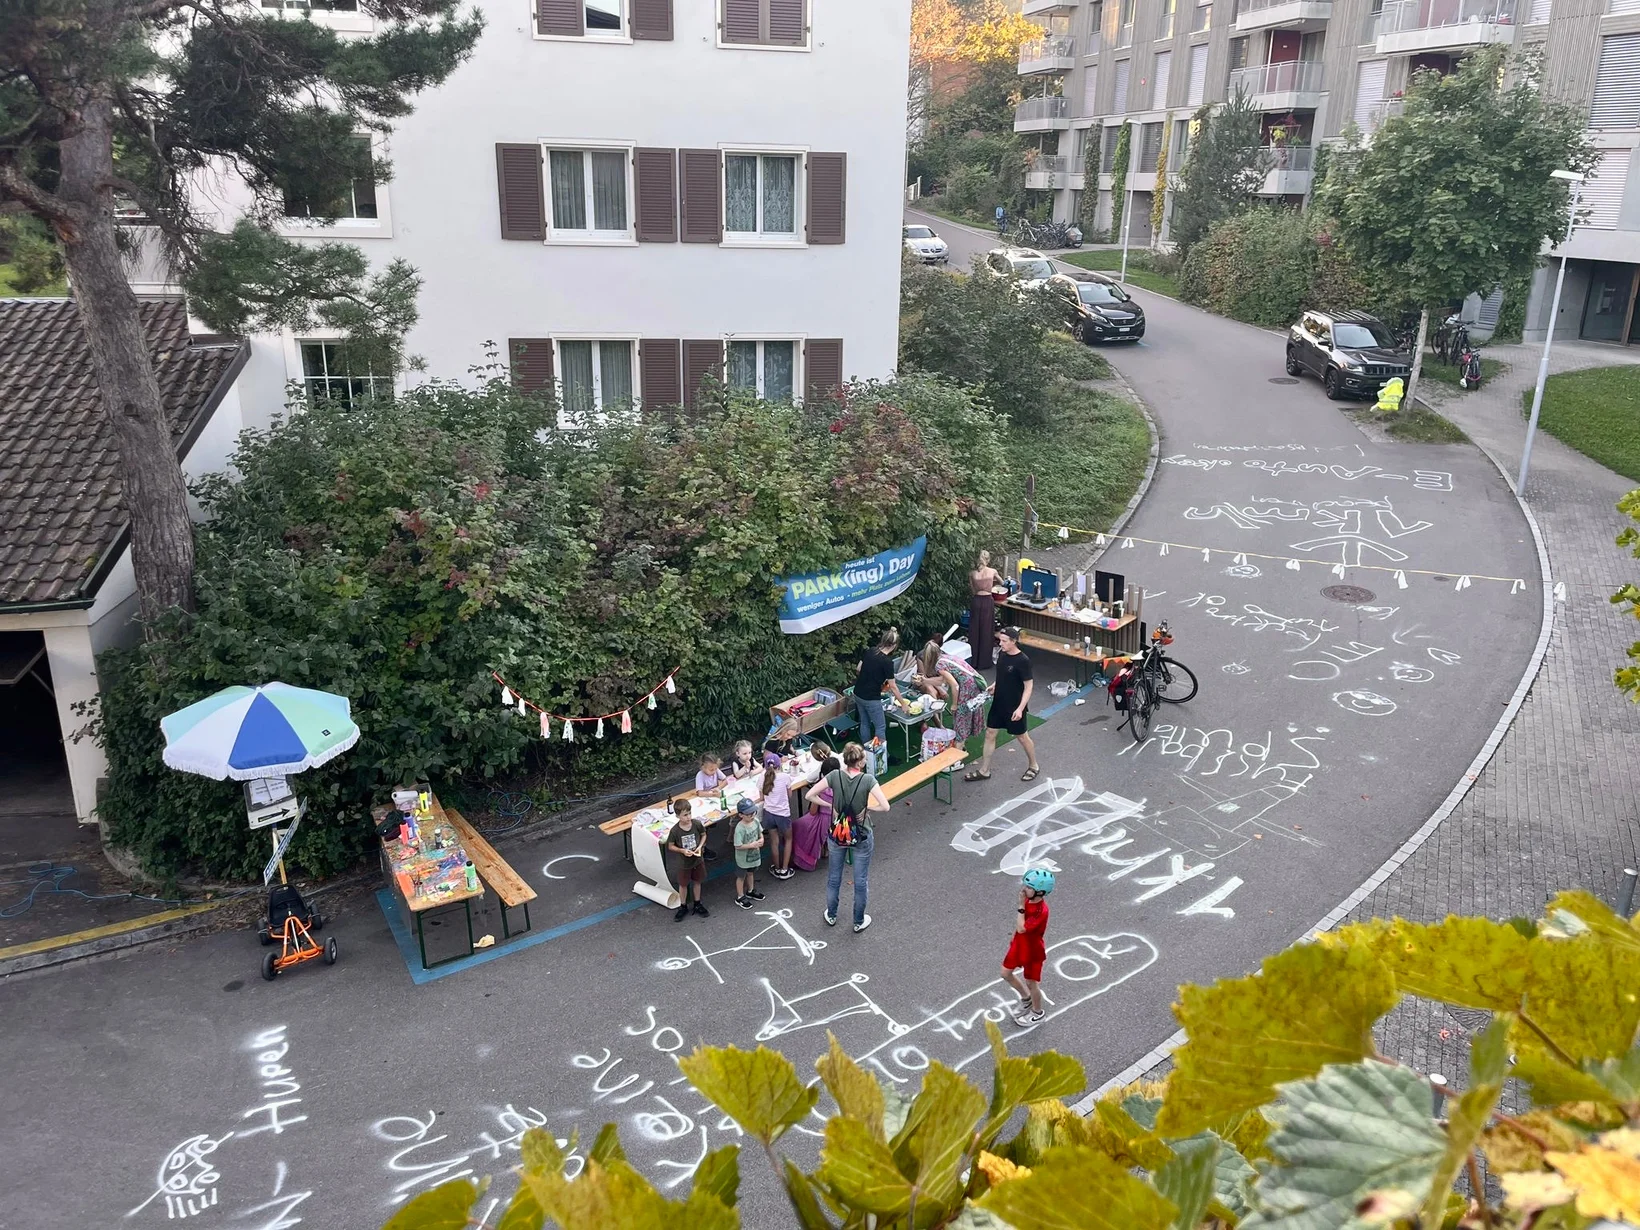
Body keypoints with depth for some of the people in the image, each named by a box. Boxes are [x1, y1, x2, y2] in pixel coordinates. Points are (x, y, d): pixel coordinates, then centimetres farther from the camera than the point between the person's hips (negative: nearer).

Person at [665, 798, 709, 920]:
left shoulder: (697, 824, -19)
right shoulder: (675, 830, -25)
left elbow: (703, 835, 0)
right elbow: (670, 846, -11)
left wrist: (700, 846, -16)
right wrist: (682, 850, -25)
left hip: (698, 860, 2)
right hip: (684, 863, -2)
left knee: (697, 882, 20)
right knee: (683, 885, 17)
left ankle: (697, 904, 42)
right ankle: (683, 906, 39)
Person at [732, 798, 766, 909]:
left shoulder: (755, 821, -13)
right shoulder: (740, 828, -33)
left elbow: (760, 832, 5)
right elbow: (738, 846, -28)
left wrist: (761, 839, -15)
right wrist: (751, 845, -27)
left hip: (754, 855, 6)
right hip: (743, 858, -6)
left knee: (750, 873, 29)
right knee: (741, 877, 15)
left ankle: (750, 891, 51)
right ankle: (740, 897, 33)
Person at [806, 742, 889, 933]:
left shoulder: (835, 776, -15)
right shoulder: (867, 780, -21)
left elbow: (810, 795, -13)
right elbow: (885, 806, -25)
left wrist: (830, 806, -3)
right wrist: (867, 807, -8)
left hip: (837, 834, 2)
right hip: (861, 837, -2)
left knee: (833, 878, 22)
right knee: (861, 881, 16)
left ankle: (831, 916, 39)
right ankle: (859, 922, 30)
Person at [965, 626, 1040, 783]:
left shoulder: (1023, 661, -23)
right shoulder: (1002, 654, -1)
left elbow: (1028, 686, -19)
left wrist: (1020, 708, -24)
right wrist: (995, 685, 4)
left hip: (1014, 707, -7)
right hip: (998, 703, 7)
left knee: (1021, 736, 10)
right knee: (990, 734, 10)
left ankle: (1033, 766, 33)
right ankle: (984, 771, 21)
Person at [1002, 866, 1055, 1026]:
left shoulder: (1041, 911, -35)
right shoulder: (1028, 900, -11)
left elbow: (1021, 928, -38)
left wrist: (1021, 905, -36)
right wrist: (1014, 937, 17)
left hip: (1033, 950, -8)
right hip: (1019, 944, 8)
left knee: (1031, 983, 12)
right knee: (1006, 974, 19)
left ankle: (1037, 1014, 38)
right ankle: (1026, 999, 43)